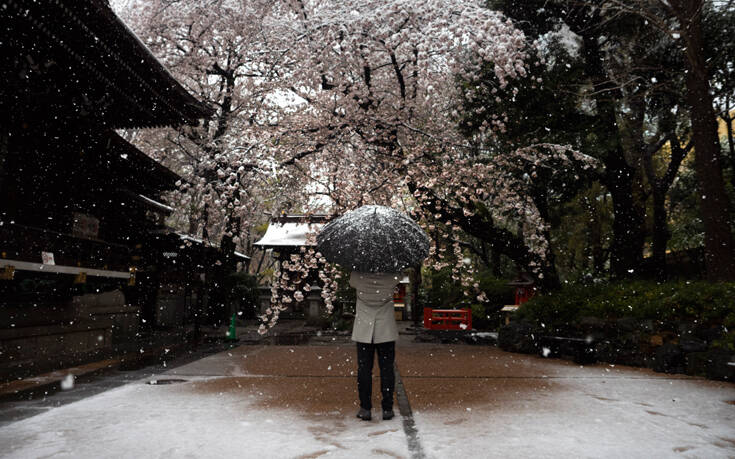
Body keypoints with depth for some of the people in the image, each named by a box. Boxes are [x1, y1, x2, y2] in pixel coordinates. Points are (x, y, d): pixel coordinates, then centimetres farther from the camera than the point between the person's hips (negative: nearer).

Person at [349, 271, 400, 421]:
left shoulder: (357, 278, -14)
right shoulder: (391, 278, -13)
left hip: (363, 331, 0)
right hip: (386, 331, 0)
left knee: (364, 369, 8)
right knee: (386, 369, 8)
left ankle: (365, 408, 12)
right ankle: (387, 409, 14)